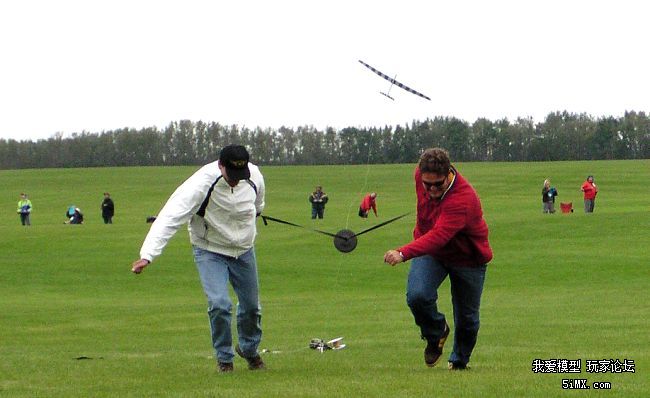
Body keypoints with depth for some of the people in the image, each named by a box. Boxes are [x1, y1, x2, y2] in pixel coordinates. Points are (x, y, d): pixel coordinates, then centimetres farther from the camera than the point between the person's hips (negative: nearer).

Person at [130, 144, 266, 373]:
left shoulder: (254, 176, -17)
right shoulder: (201, 184, -31)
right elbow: (170, 217, -38)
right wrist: (147, 255, -48)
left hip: (244, 251, 4)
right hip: (210, 251, -4)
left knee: (251, 306, 12)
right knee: (219, 303, -19)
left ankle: (249, 349, 40)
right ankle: (224, 358, 3)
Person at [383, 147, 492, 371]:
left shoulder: (463, 199, -37)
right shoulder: (421, 175, -16)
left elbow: (438, 237, -50)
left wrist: (404, 254, -62)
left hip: (467, 258, -4)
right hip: (429, 249, 4)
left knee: (467, 318, 3)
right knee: (417, 295, -22)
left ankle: (460, 360, 32)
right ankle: (436, 333, 7)